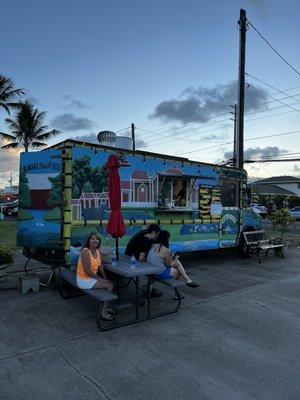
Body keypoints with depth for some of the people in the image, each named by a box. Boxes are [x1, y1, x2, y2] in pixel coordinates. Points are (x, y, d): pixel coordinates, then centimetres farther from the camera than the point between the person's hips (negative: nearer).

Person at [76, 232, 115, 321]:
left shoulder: (96, 250, 4)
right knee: (110, 286, -12)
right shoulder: (85, 251, -22)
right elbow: (87, 270, -24)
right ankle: (103, 312, -2)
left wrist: (105, 278, -2)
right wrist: (99, 278, -17)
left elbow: (100, 266, 8)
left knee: (110, 283, 0)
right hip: (84, 280, -8)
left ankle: (105, 308, 16)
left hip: (92, 277, 8)